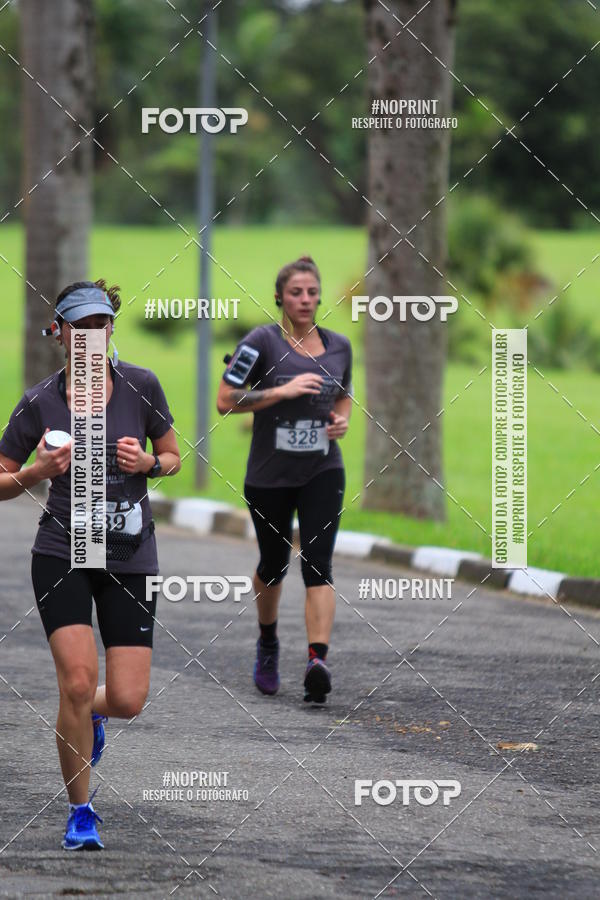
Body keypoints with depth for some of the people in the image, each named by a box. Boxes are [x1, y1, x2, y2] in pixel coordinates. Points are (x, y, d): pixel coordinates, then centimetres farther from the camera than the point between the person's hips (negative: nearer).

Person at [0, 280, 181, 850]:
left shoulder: (140, 386, -2)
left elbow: (173, 457, 10)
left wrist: (147, 463, -11)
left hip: (129, 555, 1)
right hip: (61, 552, -1)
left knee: (127, 700, -5)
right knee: (77, 680, -16)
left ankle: (87, 714, 35)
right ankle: (80, 813, 3)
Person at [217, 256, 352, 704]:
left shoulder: (338, 346, 5)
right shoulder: (262, 342, -8)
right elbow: (225, 401, -12)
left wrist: (343, 418, 1)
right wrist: (282, 390, -19)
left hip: (323, 472, 1)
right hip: (270, 475, -1)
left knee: (317, 563, -14)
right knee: (274, 563, 14)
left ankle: (318, 660, -27)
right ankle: (268, 645, 41)